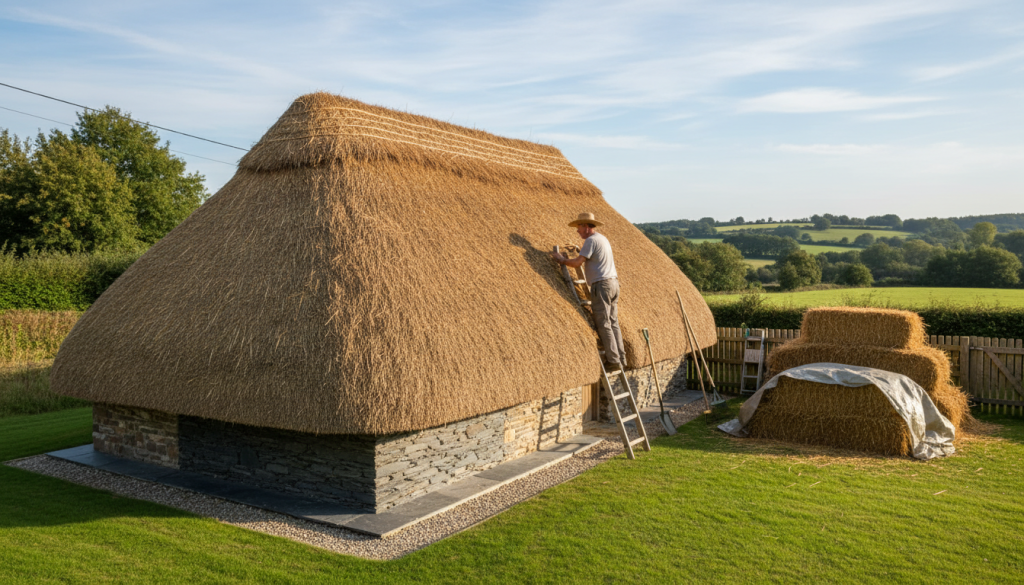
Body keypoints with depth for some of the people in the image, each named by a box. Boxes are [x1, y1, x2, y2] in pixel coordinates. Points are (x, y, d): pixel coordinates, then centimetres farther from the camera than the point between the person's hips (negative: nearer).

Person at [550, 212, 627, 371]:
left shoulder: (591, 240, -11)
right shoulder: (603, 239, 20)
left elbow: (577, 262, -16)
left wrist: (562, 260, 1)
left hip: (601, 284, -10)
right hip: (613, 282, 10)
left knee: (603, 324, -6)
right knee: (613, 323, 11)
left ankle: (613, 360, -7)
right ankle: (621, 358, 12)